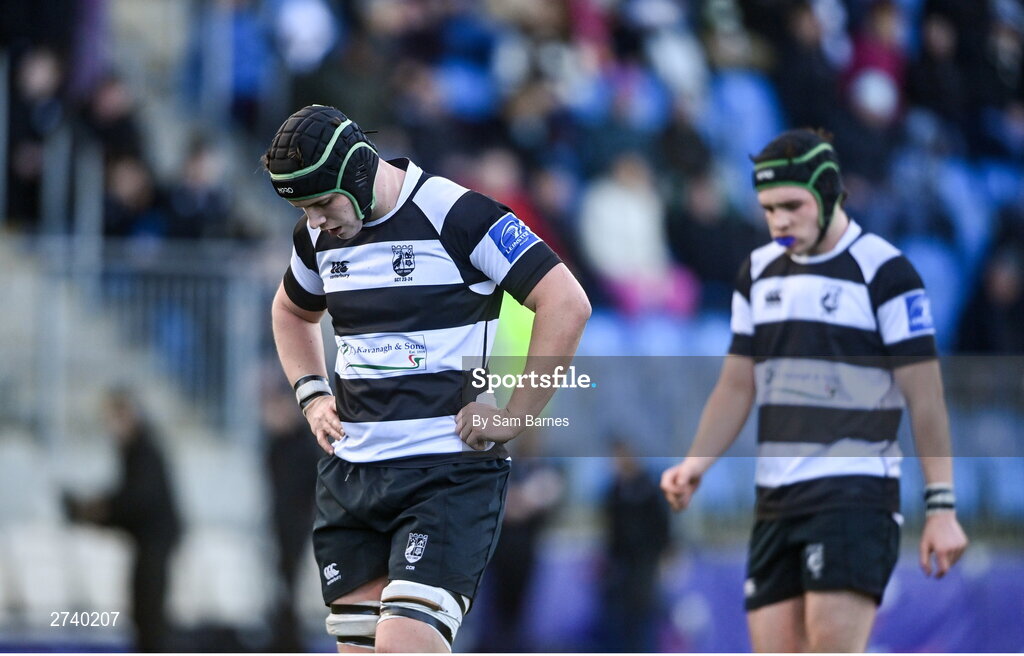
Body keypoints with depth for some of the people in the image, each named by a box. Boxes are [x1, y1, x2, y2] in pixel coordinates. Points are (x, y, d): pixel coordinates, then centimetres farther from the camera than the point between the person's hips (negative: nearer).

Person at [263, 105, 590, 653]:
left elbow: (567, 304, -14)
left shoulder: (457, 216, -12)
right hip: (348, 474, 7)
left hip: (449, 474, -7)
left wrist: (515, 415, -13)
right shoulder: (318, 233, 9)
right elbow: (291, 312, 32)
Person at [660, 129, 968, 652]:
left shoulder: (883, 271, -7)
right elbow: (737, 386, 17)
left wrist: (941, 507, -11)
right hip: (777, 500, 7)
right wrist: (695, 463, 1)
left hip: (855, 492, -6)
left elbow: (925, 398, -7)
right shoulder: (759, 271, 13)